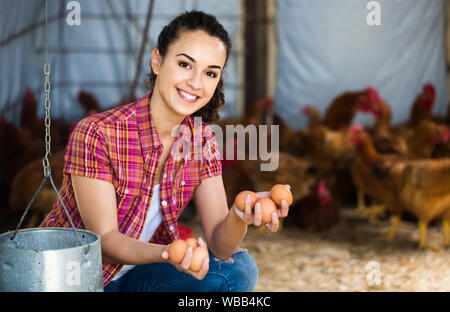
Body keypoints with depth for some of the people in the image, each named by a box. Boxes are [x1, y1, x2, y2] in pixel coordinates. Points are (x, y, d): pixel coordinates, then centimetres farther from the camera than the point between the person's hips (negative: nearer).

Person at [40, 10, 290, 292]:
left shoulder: (202, 140, -6)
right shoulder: (96, 133, -22)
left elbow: (219, 245, -11)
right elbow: (104, 239, -21)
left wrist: (239, 217, -35)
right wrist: (168, 253, -41)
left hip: (137, 273, 5)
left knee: (239, 268, -16)